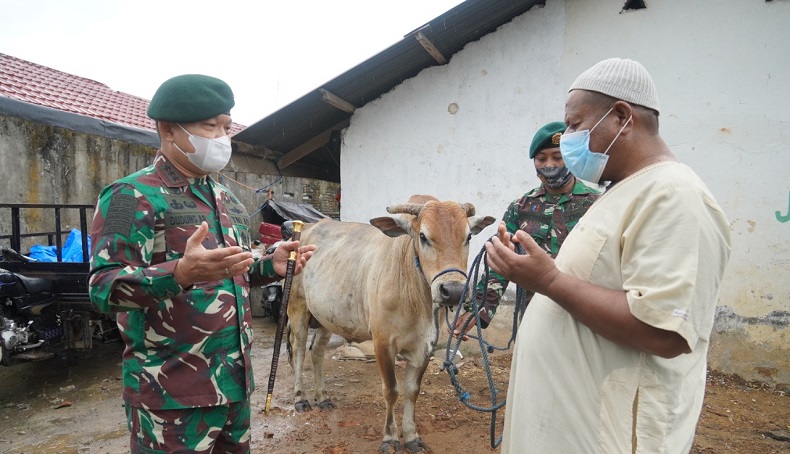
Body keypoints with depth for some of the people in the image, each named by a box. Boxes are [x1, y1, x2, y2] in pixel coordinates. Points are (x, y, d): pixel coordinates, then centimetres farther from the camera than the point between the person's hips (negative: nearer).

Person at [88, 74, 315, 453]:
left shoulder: (227, 201, 13)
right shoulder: (132, 196, -11)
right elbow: (103, 287, -20)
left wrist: (270, 266, 2)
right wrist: (181, 273, -37)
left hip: (235, 381, 7)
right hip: (171, 393, -7)